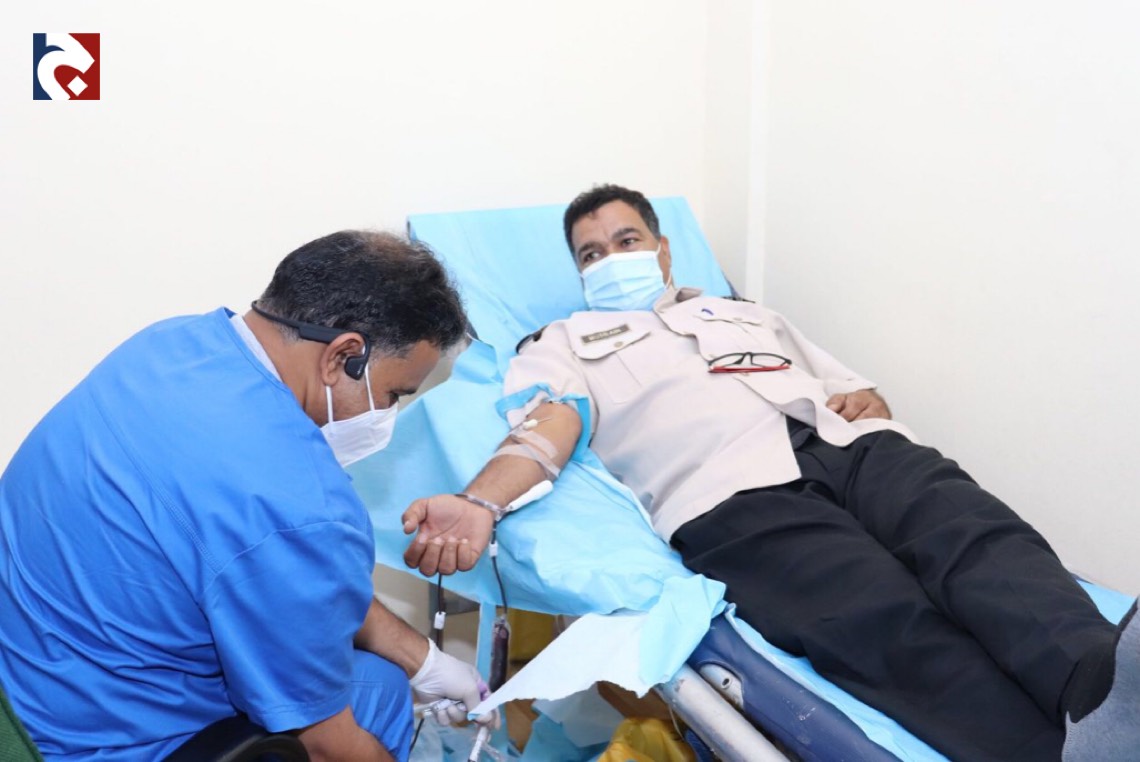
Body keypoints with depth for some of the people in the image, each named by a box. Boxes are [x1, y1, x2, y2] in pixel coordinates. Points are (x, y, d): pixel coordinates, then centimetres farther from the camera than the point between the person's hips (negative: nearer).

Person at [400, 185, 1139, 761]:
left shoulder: (748, 312, 39)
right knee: (896, 629, -34)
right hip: (732, 493, -5)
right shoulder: (563, 343, 28)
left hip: (849, 446, 5)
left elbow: (859, 392, 34)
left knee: (980, 538, -31)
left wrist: (869, 403, 7)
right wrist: (478, 503, -18)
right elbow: (547, 426, 5)